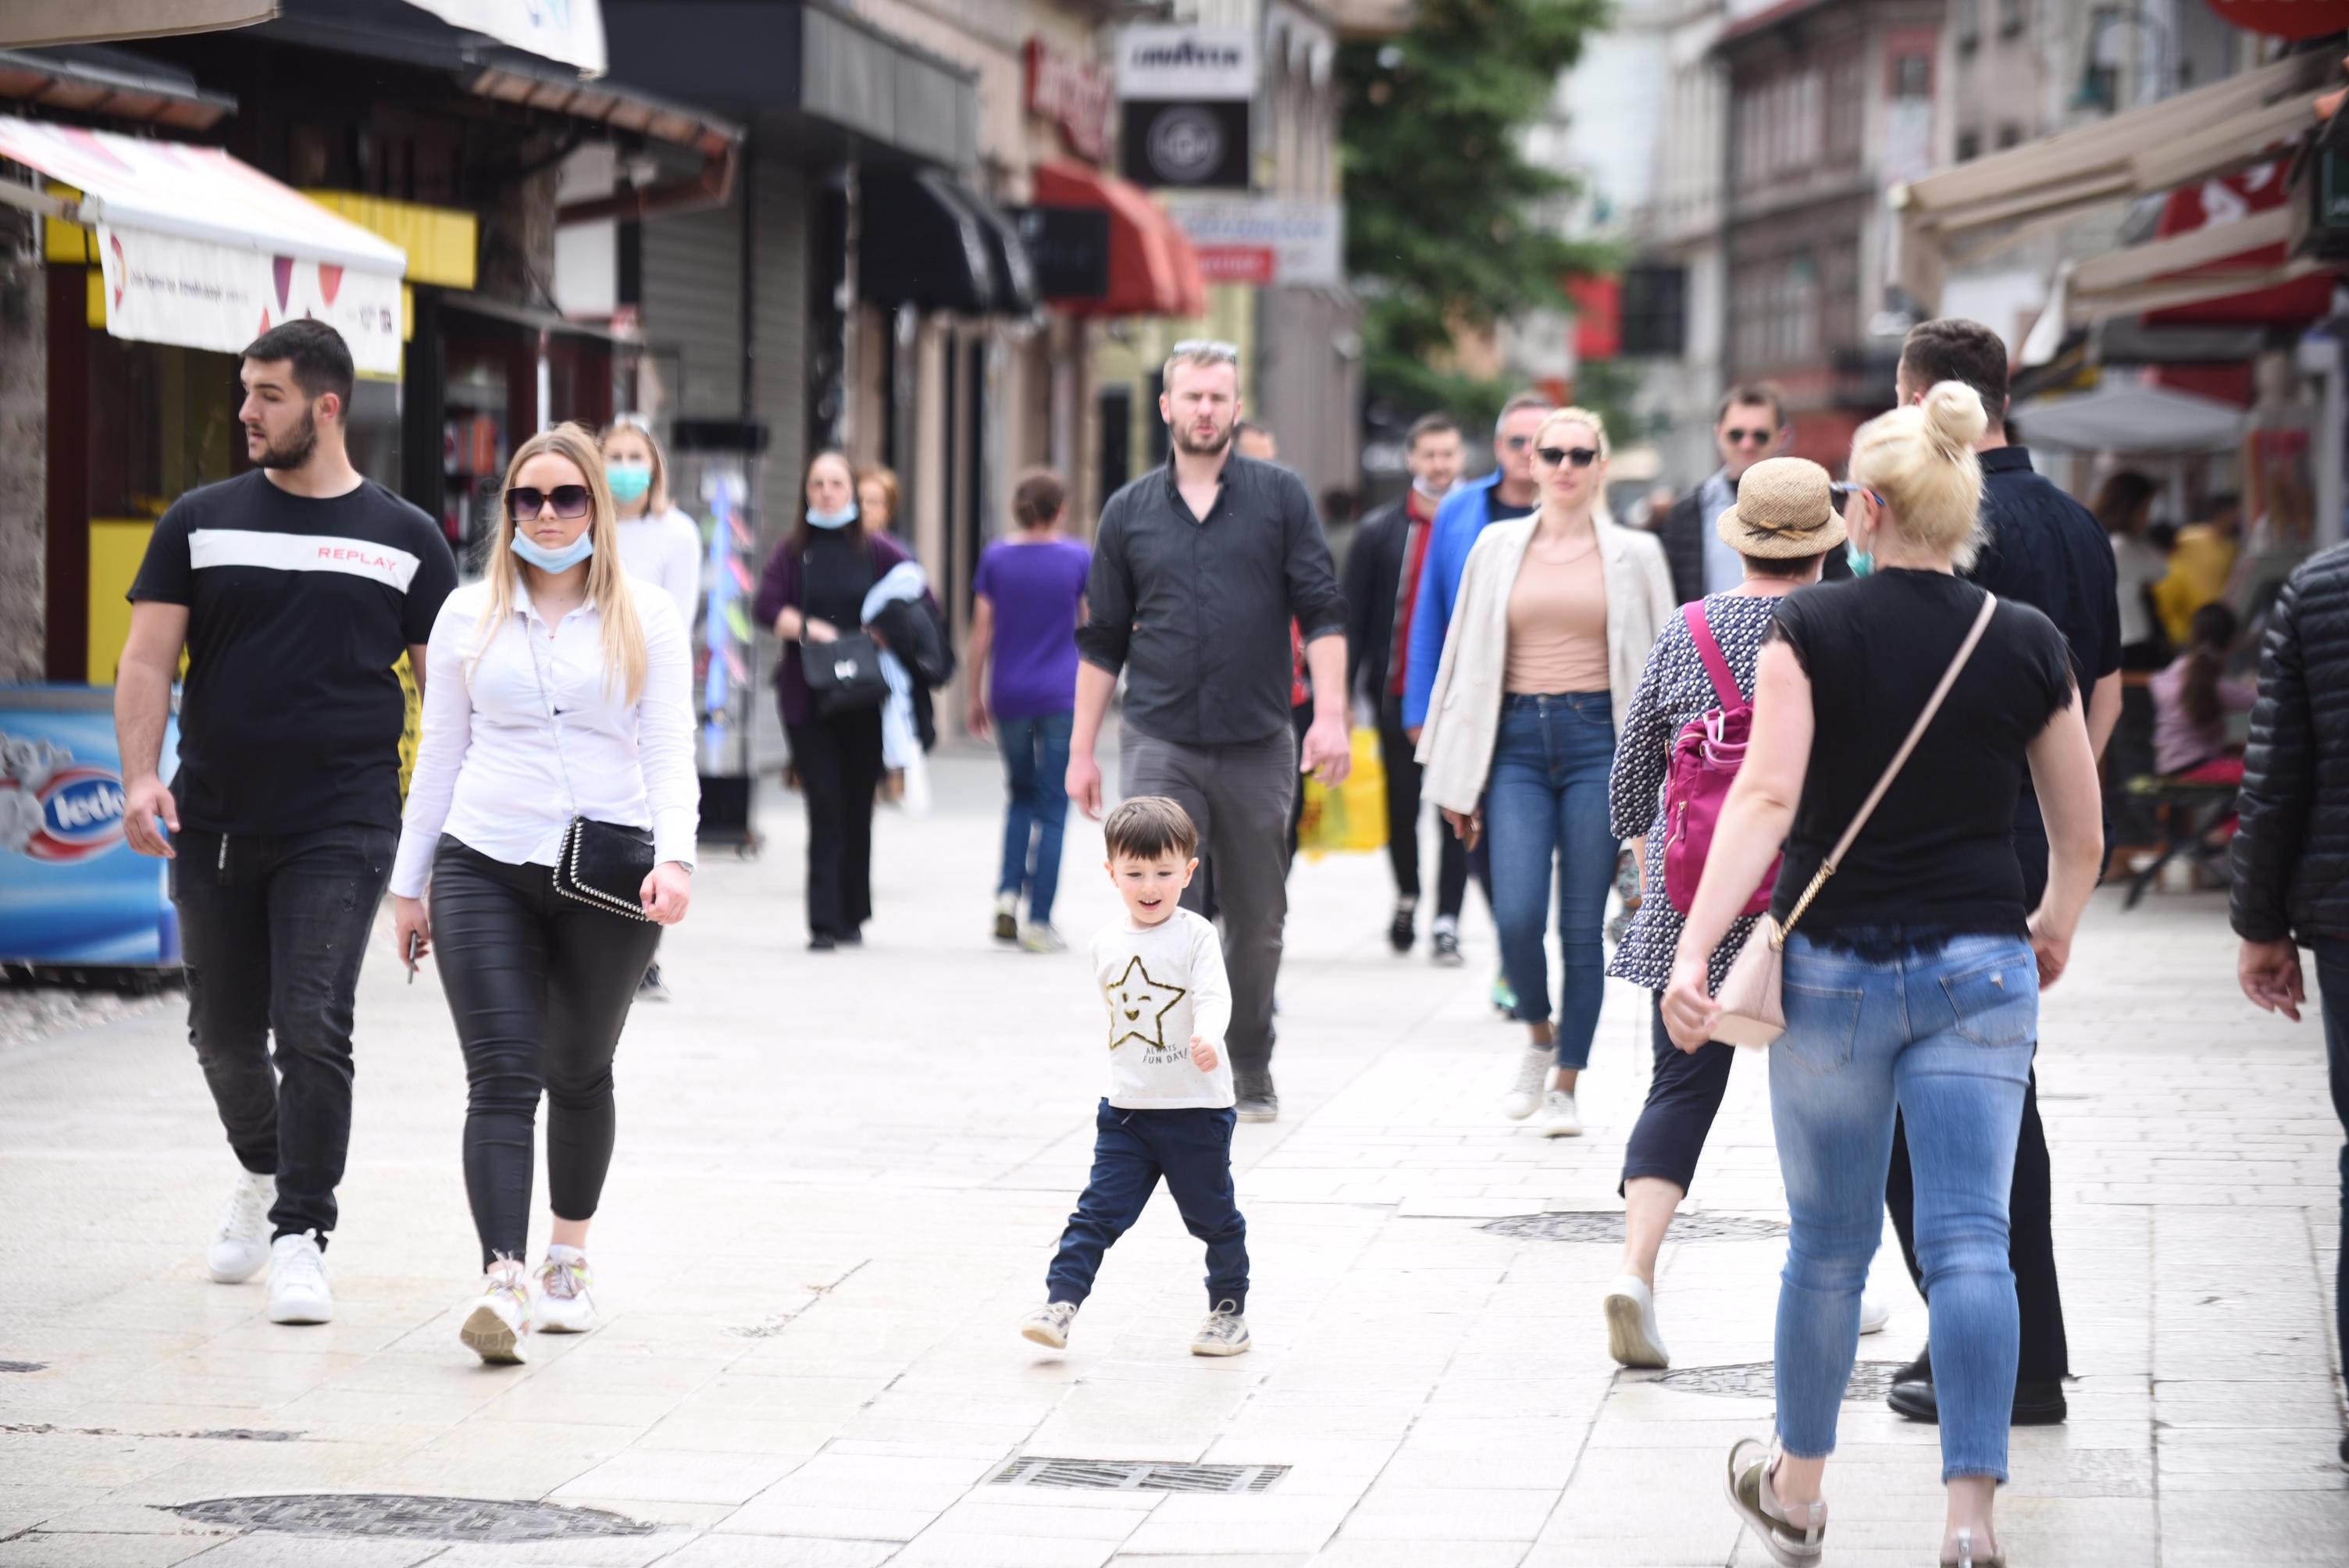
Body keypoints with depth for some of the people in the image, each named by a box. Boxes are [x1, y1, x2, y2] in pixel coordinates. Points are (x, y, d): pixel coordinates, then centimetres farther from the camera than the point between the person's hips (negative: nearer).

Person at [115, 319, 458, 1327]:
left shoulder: (403, 541, 3)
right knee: (224, 1032, 11)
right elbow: (148, 658, 4)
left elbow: (448, 691, 6)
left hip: (342, 829, -3)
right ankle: (262, 1174, 38)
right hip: (215, 827, 3)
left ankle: (301, 1238, -6)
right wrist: (141, 775, -12)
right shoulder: (203, 523, 6)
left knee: (312, 1029, -12)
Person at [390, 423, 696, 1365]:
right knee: (501, 1077, -13)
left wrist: (674, 858, -17)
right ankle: (504, 1284, -24)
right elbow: (439, 754, 14)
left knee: (580, 1075, 14)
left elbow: (669, 751, -1)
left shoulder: (646, 618, 5)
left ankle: (569, 1260, 34)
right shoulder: (470, 614, 9)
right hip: (485, 866, 0)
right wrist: (407, 883, 13)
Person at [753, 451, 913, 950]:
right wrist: (811, 630, -19)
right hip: (807, 697, -1)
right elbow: (766, 607, -6)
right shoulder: (793, 550, 5)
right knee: (825, 807, -8)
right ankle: (824, 922, -8)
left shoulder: (876, 550, 5)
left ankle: (851, 917, 18)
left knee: (857, 808, 5)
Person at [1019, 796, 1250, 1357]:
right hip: (1127, 1109, 4)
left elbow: (1214, 996, -24)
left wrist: (1207, 1038, -46)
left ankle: (1229, 1311, 24)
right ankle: (1060, 1301, -7)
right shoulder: (1108, 943, 5)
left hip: (1195, 1107, -4)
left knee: (1213, 1217, 9)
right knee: (1098, 1210, -4)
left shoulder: (1195, 936, -11)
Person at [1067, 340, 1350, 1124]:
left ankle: (1252, 1071, 27)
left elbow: (1322, 612, 0)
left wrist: (1330, 714, -11)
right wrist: (1082, 748, 10)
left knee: (1257, 925, 10)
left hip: (1257, 745, 0)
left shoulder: (1280, 496, 4)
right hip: (1160, 743, 0)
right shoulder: (1130, 511, 9)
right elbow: (1103, 640, 13)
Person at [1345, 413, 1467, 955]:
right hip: (1398, 693, 1)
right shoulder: (1381, 532, 5)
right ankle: (1407, 898, 33)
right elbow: (1354, 618, 5)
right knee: (1402, 805, 10)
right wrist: (1343, 692, -1)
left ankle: (1448, 921, 1)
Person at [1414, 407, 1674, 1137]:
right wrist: (1457, 778, 7)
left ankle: (1567, 1087, 11)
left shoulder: (1634, 555, 6)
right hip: (1517, 739, 1)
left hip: (1599, 738, -1)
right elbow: (1466, 659, 11)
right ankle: (1539, 1037, 17)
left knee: (1582, 925, -1)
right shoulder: (1498, 548, 9)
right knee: (1517, 916, -12)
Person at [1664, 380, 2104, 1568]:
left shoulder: (1811, 631, -6)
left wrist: (1695, 947, -20)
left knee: (1828, 1241, 13)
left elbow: (1766, 797, -17)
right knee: (1970, 1240, -2)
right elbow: (2082, 839, 7)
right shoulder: (2028, 644, 1)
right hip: (1980, 970, 1)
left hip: (1834, 966, -1)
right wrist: (2054, 930, 27)